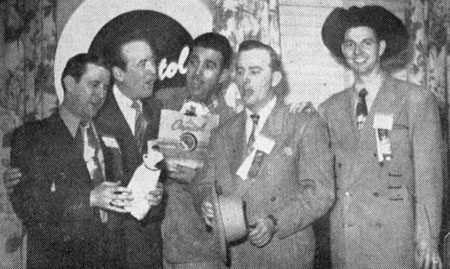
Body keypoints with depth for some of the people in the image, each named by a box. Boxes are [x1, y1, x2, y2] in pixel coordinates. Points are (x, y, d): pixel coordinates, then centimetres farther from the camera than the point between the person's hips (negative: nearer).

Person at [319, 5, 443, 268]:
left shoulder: (417, 101, -2)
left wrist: (427, 241, -5)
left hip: (393, 236, -3)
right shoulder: (330, 108, 8)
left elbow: (428, 178, -3)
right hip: (342, 237, 3)